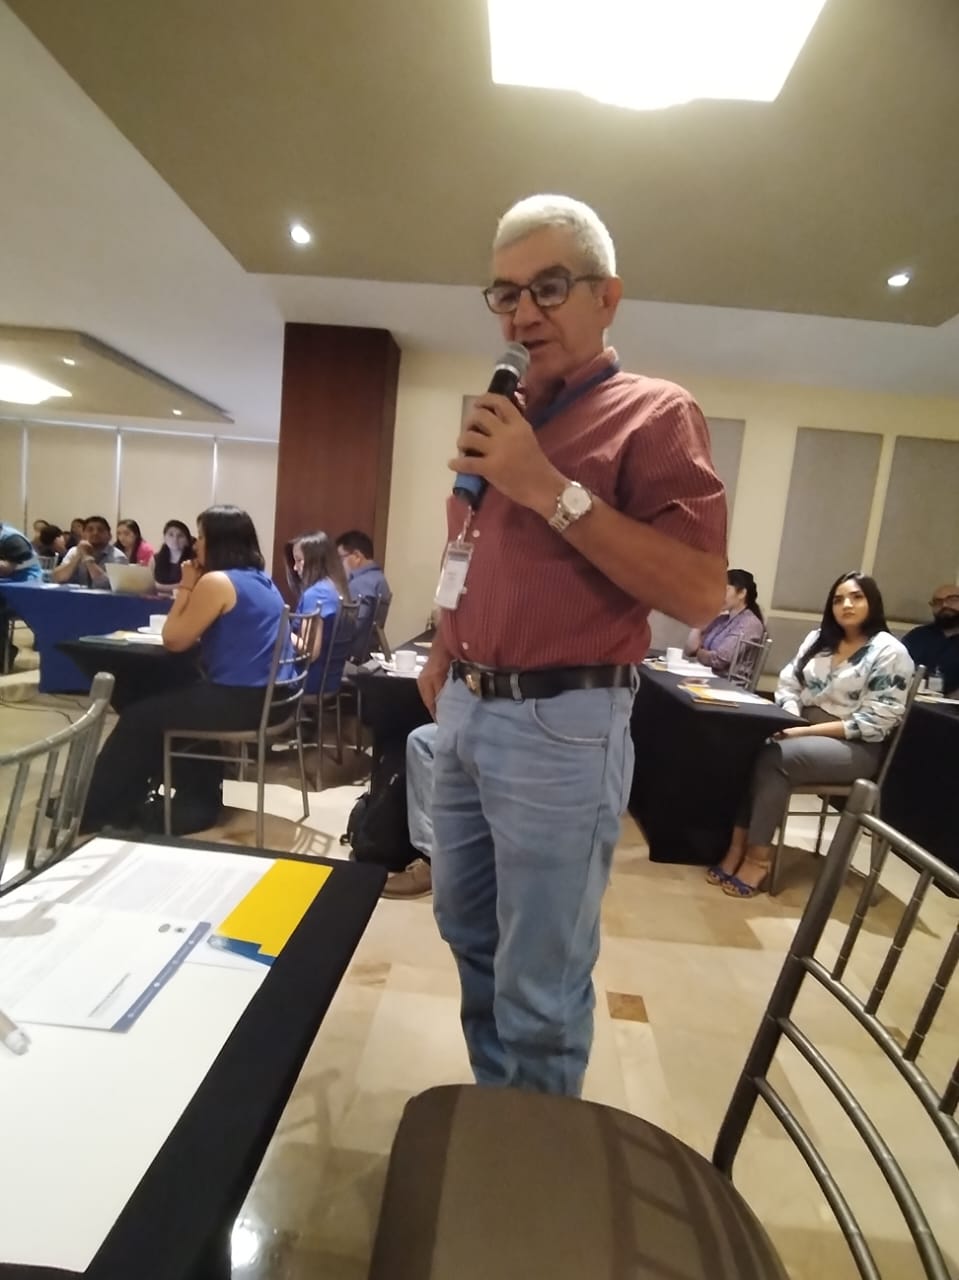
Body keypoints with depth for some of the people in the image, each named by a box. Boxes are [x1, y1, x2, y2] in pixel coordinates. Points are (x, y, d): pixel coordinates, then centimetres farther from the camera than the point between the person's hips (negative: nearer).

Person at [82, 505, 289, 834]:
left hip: (236, 700, -9)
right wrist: (193, 587, 13)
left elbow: (174, 640, -6)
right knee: (171, 699, 31)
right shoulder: (263, 582, 13)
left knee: (138, 717, 12)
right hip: (265, 697, 9)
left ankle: (95, 809, 32)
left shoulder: (217, 581, -14)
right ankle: (196, 802, 32)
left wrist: (186, 586, 1)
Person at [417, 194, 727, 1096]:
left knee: (541, 989, 6)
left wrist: (552, 489, -21)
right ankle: (492, 1105, 45)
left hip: (561, 724, -7)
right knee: (468, 932, 21)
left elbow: (700, 593, -19)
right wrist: (443, 655, 16)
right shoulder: (504, 416, 14)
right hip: (463, 710, 8)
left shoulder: (653, 414, -7)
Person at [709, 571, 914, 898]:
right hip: (804, 729, 6)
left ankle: (758, 857, -20)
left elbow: (874, 722, -16)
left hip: (855, 747, -6)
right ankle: (737, 845, -21)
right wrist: (791, 720, -12)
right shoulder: (818, 638, 11)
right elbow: (788, 685, 10)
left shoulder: (890, 653, -9)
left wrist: (807, 730, -21)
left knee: (774, 757, -31)